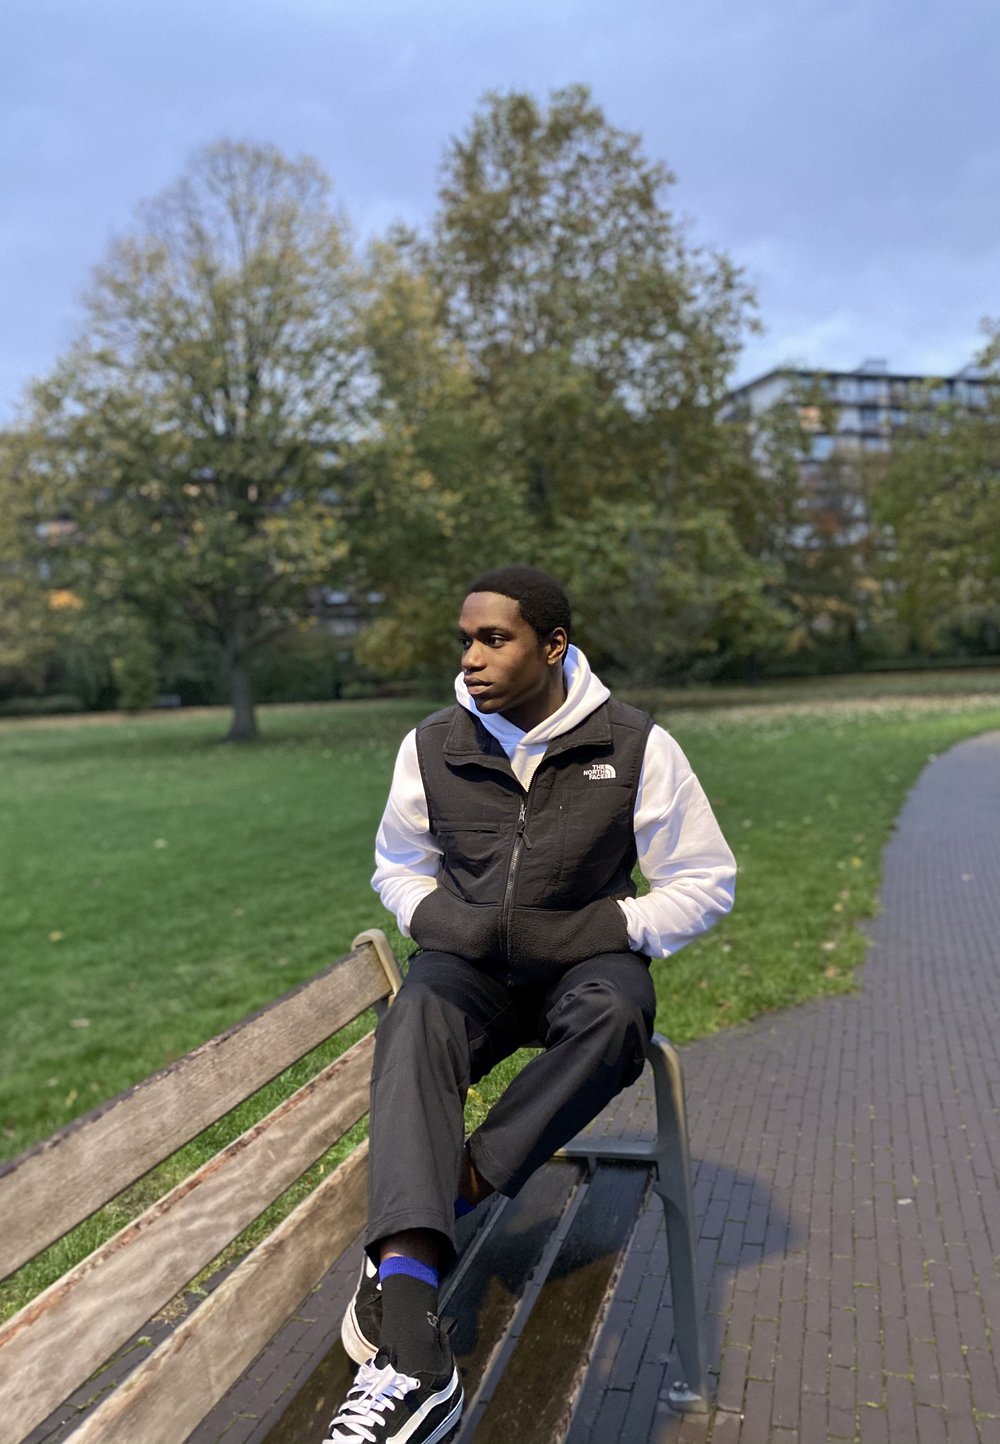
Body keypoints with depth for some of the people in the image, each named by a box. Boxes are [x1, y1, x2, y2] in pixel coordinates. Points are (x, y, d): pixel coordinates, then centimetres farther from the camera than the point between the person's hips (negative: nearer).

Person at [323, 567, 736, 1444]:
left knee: (615, 1013, -38)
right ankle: (412, 1356, -45)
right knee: (415, 1026, -34)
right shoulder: (432, 746, 1)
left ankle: (435, 1219, -28)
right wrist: (439, 919, -7)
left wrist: (600, 930, -14)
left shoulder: (634, 746, -6)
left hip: (585, 956, -1)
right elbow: (398, 868, 17)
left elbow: (706, 882, 1)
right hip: (469, 962, 1)